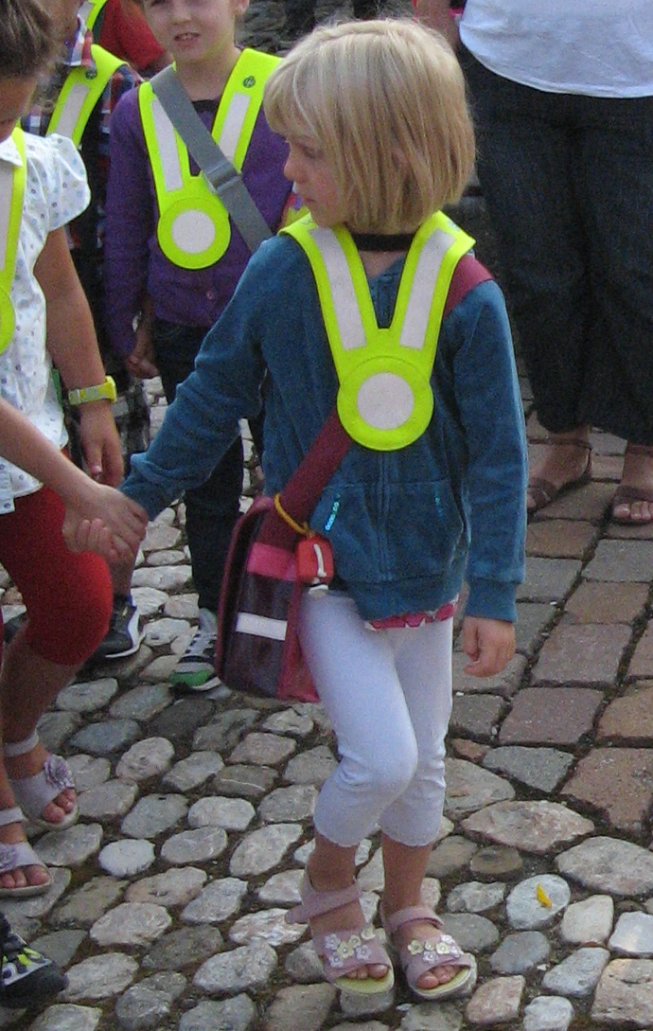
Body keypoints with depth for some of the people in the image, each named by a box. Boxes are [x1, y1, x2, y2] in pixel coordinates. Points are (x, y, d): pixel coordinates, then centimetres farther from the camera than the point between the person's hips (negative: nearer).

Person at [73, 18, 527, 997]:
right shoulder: (283, 268, -14)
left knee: (424, 754, 15)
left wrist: (494, 591, -7)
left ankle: (407, 906, 42)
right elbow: (214, 396, 1)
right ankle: (328, 888, 24)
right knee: (380, 756, -8)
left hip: (424, 559, 2)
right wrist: (139, 494, 9)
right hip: (319, 555, -1)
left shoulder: (464, 290, -15)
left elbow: (497, 450, -8)